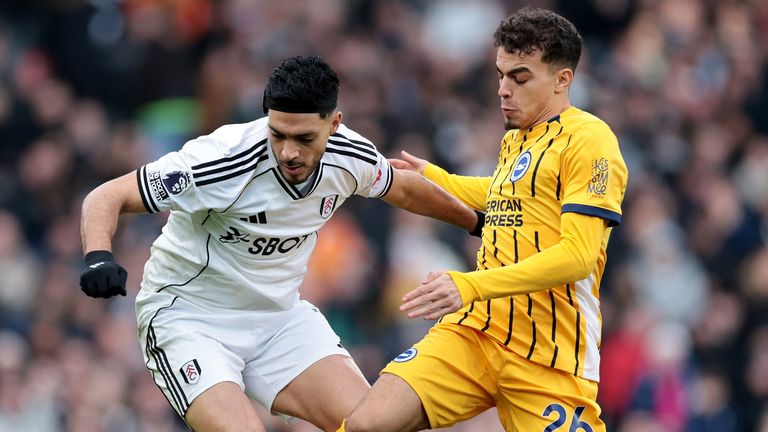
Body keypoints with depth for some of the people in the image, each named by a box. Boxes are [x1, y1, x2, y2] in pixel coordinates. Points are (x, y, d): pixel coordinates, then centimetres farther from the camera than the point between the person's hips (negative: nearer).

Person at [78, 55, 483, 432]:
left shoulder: (350, 158, -12)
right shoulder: (226, 160, -29)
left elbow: (404, 189, 13)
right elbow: (107, 197, -25)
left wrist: (476, 221, 27)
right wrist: (98, 257, -45)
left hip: (279, 313, 6)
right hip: (188, 316, -6)